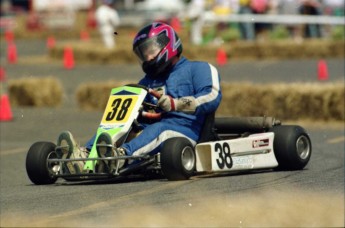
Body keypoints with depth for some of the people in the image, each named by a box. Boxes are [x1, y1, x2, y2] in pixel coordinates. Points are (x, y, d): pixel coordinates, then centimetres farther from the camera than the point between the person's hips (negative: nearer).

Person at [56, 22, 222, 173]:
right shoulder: (148, 82, 32)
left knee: (158, 129, -37)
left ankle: (121, 154, -66)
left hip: (185, 130, -6)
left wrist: (175, 104, -14)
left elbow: (212, 98, -6)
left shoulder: (198, 69, 12)